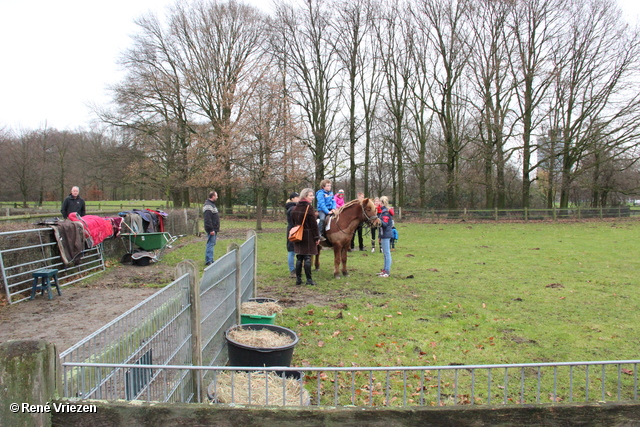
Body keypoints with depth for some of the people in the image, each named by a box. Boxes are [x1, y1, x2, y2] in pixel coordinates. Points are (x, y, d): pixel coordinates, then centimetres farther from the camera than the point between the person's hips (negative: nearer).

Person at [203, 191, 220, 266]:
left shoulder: (212, 204, 18)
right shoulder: (208, 205, -16)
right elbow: (207, 219, -23)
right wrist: (211, 229, -25)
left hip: (214, 229, 10)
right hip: (211, 229, -10)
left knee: (212, 244, 14)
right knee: (210, 244, -8)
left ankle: (210, 260, 21)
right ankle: (208, 261, -5)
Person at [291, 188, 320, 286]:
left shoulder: (295, 209, 8)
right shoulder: (309, 208, -13)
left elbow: (293, 222, 14)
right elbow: (313, 224, -14)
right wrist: (317, 237, -8)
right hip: (308, 236, -6)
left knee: (299, 257, 11)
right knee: (307, 258, -2)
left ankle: (298, 279, 15)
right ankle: (309, 280, 3)